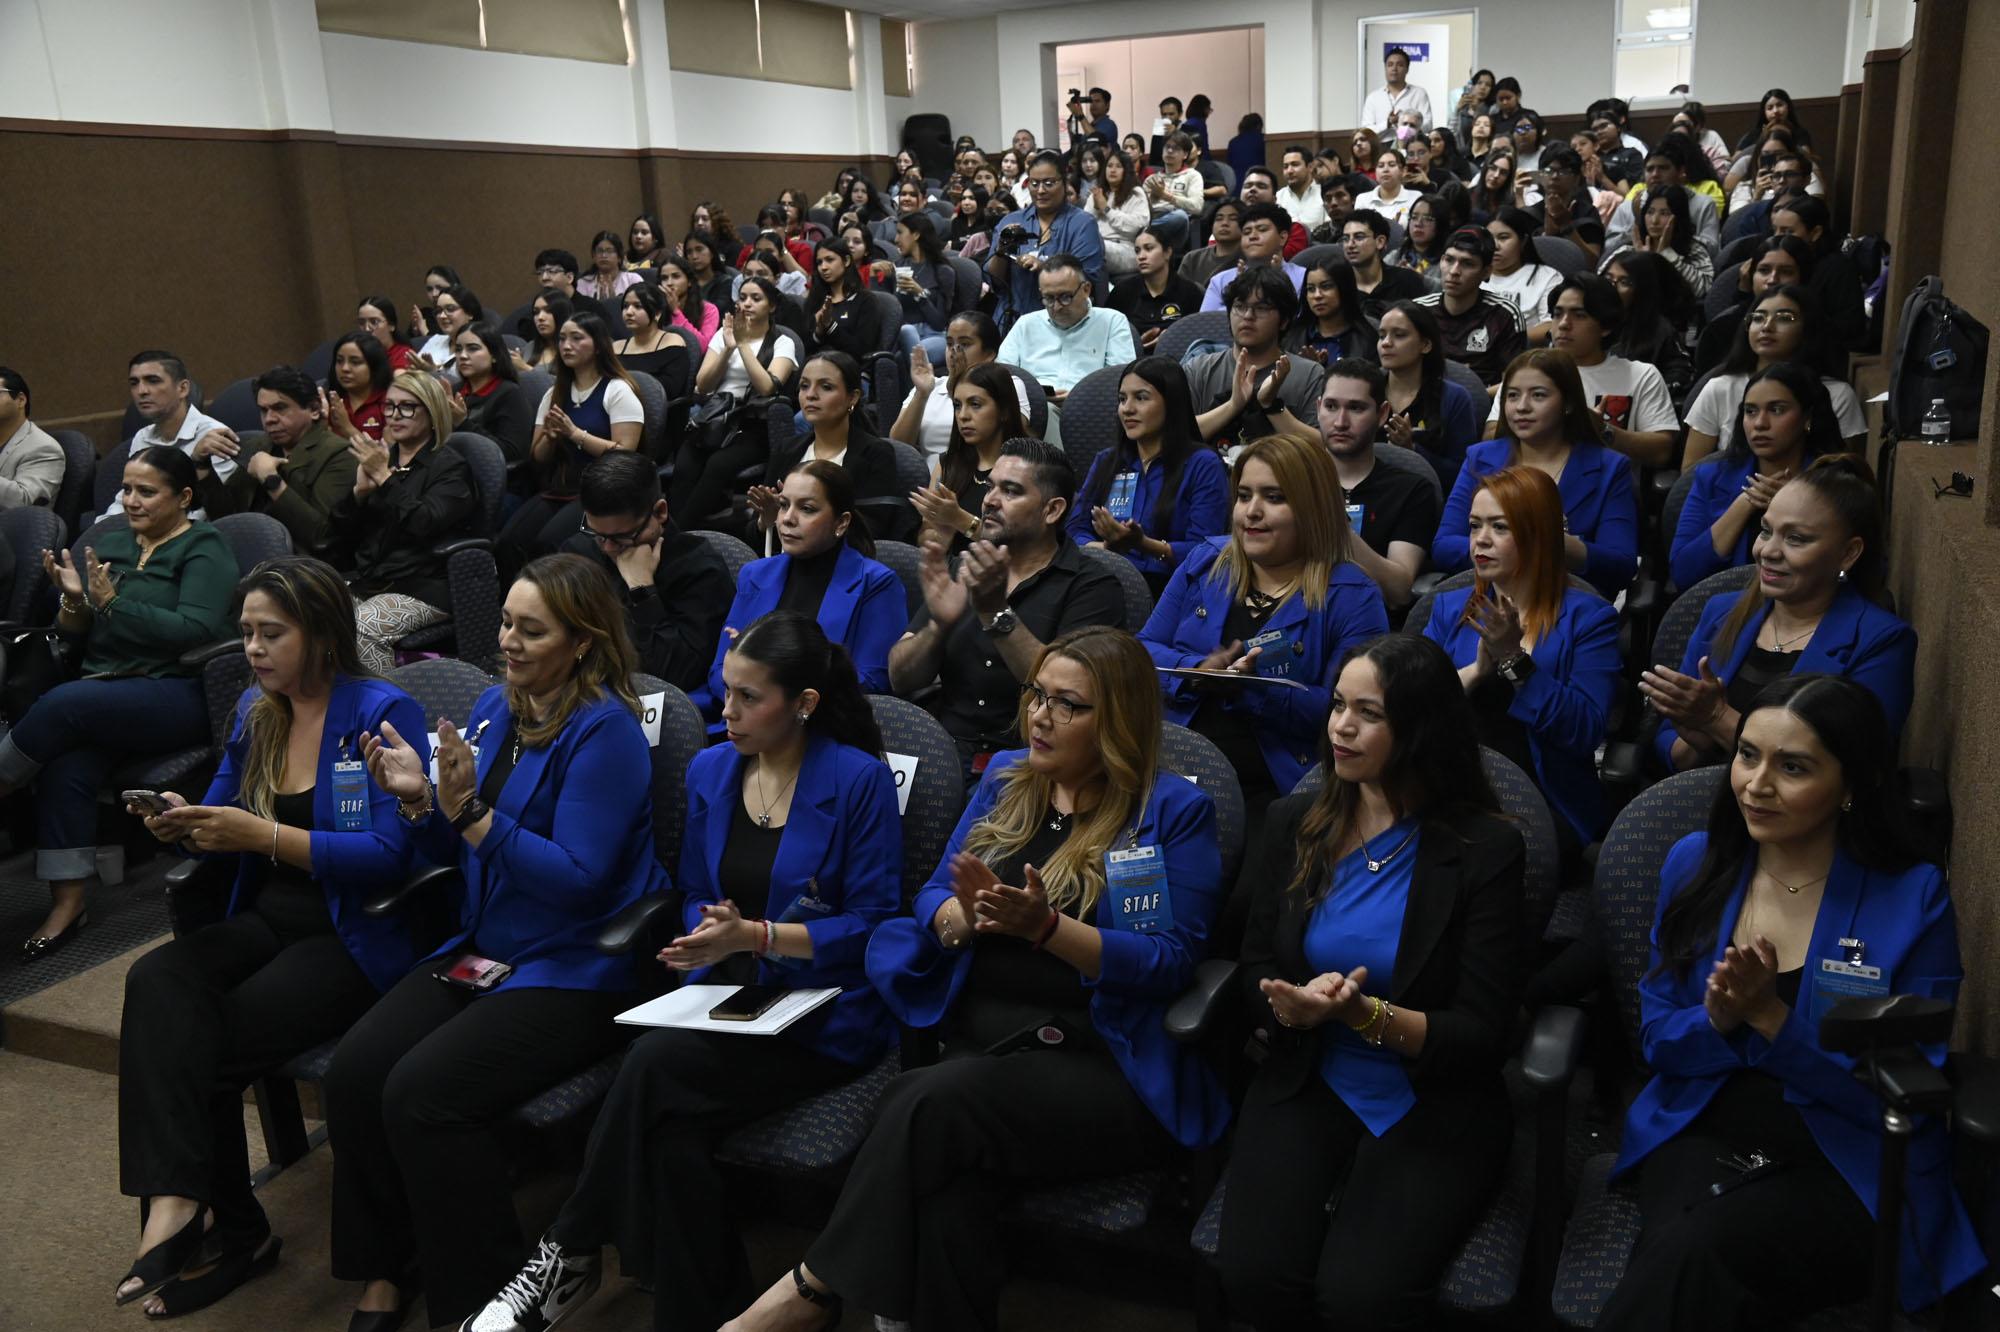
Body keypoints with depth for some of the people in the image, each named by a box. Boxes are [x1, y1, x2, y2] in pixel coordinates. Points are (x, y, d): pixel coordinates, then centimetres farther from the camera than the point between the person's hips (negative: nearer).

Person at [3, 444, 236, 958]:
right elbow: (73, 635, 17)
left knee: (64, 702, -30)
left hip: (178, 695, -5)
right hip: (106, 692, 5)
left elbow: (197, 630, -16)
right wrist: (74, 601, -5)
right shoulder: (108, 543, 17)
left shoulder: (204, 549, -1)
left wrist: (112, 603, -18)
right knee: (66, 767, -26)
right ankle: (67, 903, -21)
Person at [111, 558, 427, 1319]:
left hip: (357, 936, -6)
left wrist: (264, 835, -24)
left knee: (206, 1044, -21)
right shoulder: (255, 712, 12)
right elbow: (230, 841, 19)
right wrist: (184, 826, -5)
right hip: (268, 922, 6)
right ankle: (175, 1201, -24)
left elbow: (390, 856, -18)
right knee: (157, 981, -23)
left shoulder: (383, 714, -9)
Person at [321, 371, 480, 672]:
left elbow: (424, 524, -17)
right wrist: (360, 490, -3)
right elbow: (337, 531, 15)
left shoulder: (450, 467, 2)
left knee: (362, 628, -32)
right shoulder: (378, 457, 20)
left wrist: (384, 478, -13)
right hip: (363, 580, 6)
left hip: (419, 588, -6)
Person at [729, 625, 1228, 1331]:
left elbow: (1172, 961, -7)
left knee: (932, 1104, -30)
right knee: (938, 1157, -31)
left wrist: (1043, 925, -19)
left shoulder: (1177, 811, 0)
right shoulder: (1005, 778, 15)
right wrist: (969, 916, -11)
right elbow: (933, 899, 14)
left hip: (1101, 1066, -4)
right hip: (974, 1043, 4)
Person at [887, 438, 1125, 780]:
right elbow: (900, 681, 8)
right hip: (944, 752, 4)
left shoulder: (1093, 586, -1)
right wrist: (939, 624, -12)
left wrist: (996, 613, -23)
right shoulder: (964, 569, 14)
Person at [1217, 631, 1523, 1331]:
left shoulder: (1485, 847, -7)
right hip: (1306, 1086, 3)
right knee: (1253, 1276, -23)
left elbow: (1483, 1033, -8)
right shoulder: (1293, 824, 5)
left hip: (1433, 1104, -2)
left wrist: (1362, 1012, -24)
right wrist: (1303, 1003, -16)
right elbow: (1256, 973, 7)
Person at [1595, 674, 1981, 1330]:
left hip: (1853, 1169, -2)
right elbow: (1657, 1036, 7)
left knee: (1692, 1252, -30)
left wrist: (1768, 1015, -20)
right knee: (1687, 1267, -31)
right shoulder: (1695, 863, 3)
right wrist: (1719, 1020, -16)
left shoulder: (1913, 899, -7)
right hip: (1703, 1133, 3)